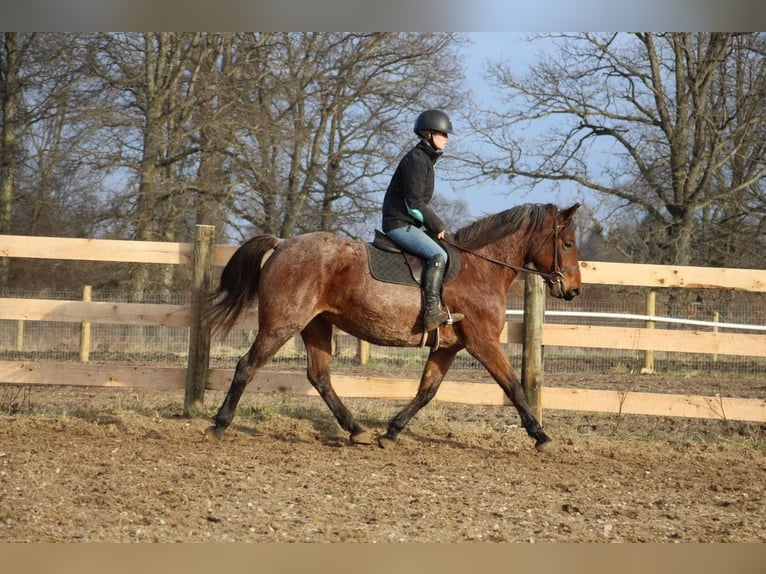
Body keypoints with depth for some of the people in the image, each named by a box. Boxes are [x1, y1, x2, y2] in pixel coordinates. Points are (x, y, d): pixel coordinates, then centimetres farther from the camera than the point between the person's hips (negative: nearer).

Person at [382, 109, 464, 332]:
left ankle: (439, 306, 9)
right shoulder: (416, 160, -15)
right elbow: (414, 204, -19)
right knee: (438, 255, -25)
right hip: (399, 224, -11)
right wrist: (437, 226, -10)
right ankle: (431, 312, -31)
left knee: (441, 252, 12)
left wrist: (436, 224, 8)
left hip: (410, 223, 11)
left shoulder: (426, 159, 17)